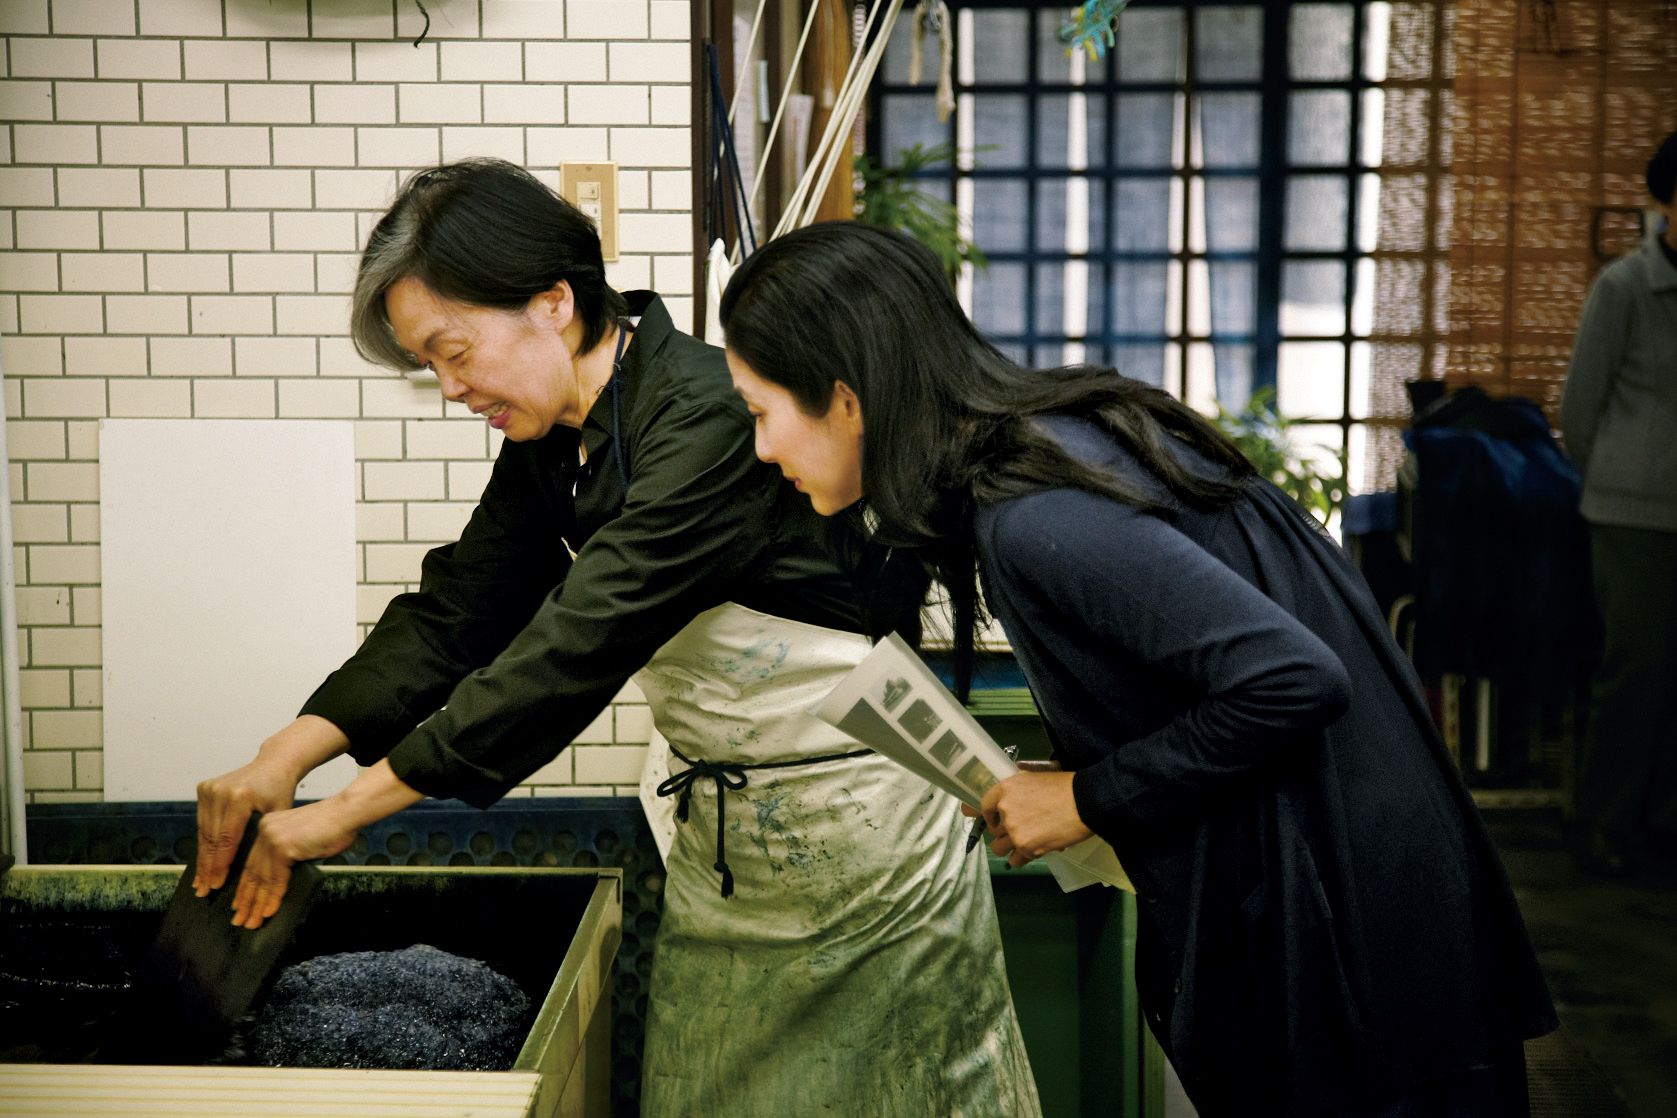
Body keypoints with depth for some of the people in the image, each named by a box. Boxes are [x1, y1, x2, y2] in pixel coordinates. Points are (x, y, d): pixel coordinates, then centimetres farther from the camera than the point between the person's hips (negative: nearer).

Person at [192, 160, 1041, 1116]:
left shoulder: (711, 416, -26)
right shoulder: (552, 441, 1)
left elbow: (580, 642, -31)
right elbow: (457, 610, 3)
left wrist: (350, 810, -28)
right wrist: (287, 758, -11)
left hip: (859, 828, -8)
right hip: (720, 838, 8)